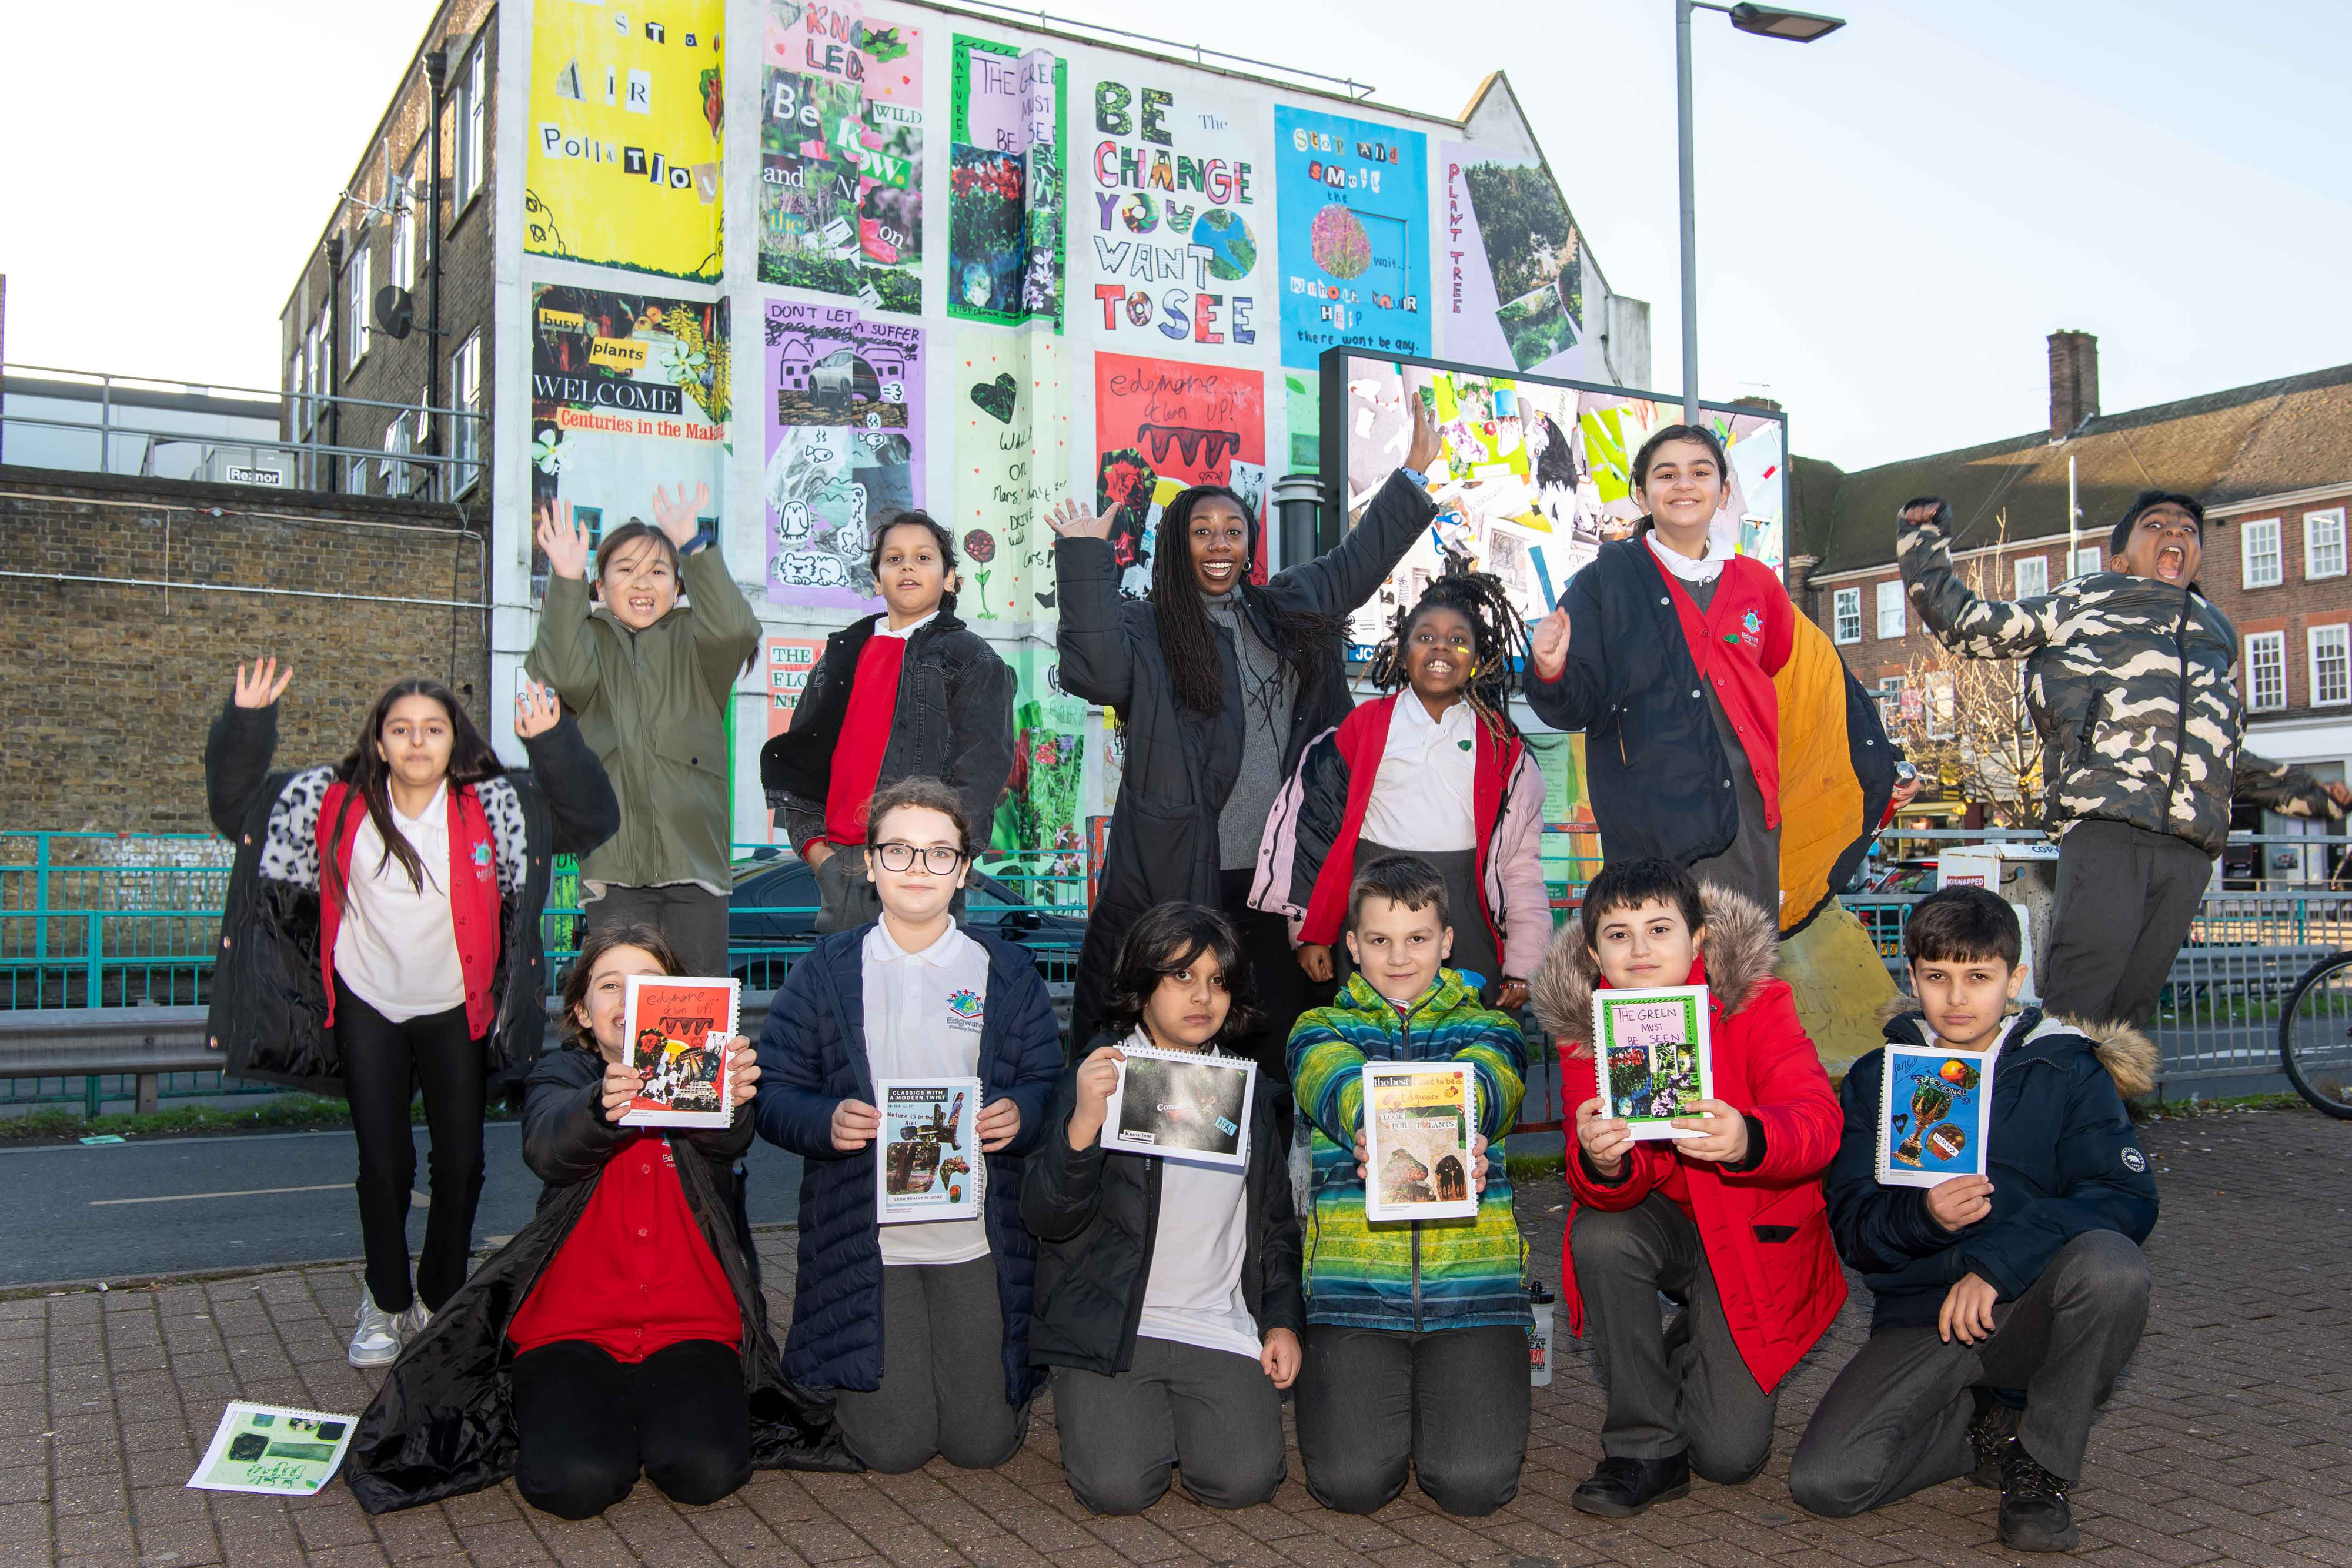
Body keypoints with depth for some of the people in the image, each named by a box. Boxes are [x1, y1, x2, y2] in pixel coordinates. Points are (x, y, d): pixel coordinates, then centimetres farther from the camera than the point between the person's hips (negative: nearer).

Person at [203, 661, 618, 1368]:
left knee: (461, 1164, 6)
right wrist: (246, 724, -11)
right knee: (384, 1163, 2)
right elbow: (236, 806, 3)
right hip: (368, 1009, 0)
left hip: (457, 1011, 0)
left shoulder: (494, 809, -10)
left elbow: (592, 818, -13)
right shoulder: (336, 803, -6)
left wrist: (554, 743, -26)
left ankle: (441, 1303, 25)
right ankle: (386, 1305, 20)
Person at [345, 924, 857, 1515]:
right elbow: (548, 1148, -17)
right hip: (572, 1324, 0)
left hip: (690, 1322, 0)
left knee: (704, 1470, -25)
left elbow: (727, 1141, -16)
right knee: (579, 1479, -25)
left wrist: (733, 1100, -44)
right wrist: (603, 1107, -42)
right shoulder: (560, 1076, 8)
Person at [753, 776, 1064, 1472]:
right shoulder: (826, 972, 3)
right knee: (892, 1446, -2)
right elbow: (774, 1095, 0)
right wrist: (826, 1122, -21)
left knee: (983, 1442, 2)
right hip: (866, 1239, -1)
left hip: (978, 1239, 1)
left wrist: (1020, 1116, -18)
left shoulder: (1007, 972, 6)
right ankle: (862, 1367, 31)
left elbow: (1051, 1086, 5)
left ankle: (986, 1353, 35)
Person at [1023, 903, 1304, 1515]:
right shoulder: (1099, 1078, -1)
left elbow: (1277, 1222, 22)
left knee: (1243, 1479, -17)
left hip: (1222, 1326, 3)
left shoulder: (1250, 1095, 14)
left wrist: (1283, 1320, 8)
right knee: (1118, 1485, -19)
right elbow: (1044, 1218, -13)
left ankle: (1184, 1413, 14)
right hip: (1111, 1325, -3)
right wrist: (1084, 1122, -30)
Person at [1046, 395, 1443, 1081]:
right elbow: (1098, 670, -21)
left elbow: (1357, 559, 28)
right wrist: (1085, 560, -22)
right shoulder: (1145, 629, 0)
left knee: (1282, 1044, 11)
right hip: (1177, 875, -5)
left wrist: (1414, 470, 30)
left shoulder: (1287, 608, 16)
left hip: (1275, 871, 5)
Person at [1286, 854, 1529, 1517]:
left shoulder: (1489, 1028, 14)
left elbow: (1478, 1089, -11)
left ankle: (1464, 1389, 18)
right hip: (1353, 1282, 0)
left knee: (1473, 1482, -15)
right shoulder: (1321, 1029, 12)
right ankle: (1345, 1386, 17)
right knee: (1352, 1480, -15)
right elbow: (1342, 1089, -12)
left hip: (1473, 1282, 0)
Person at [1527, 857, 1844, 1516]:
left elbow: (1819, 1120, -29)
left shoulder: (1756, 1004, -16)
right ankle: (1646, 1449, -12)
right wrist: (1601, 1164, -45)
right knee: (1598, 1235, -34)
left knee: (1729, 1453, -10)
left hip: (1754, 1232, -2)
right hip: (1660, 1220, 2)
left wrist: (1748, 1140, -52)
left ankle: (1698, 1348, 28)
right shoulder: (1584, 1030, -12)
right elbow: (1611, 1192, -19)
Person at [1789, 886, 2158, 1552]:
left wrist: (1998, 1259, -24)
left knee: (2110, 1265, -35)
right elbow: (1851, 1227, 2)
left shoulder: (2066, 1071, 3)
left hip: (2026, 1315, -1)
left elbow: (2128, 1197, -13)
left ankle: (2043, 1459, -9)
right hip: (1920, 1322, 1)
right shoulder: (1876, 1079, 8)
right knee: (1824, 1482, -21)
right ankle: (1993, 1431, 8)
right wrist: (1923, 1216, -21)